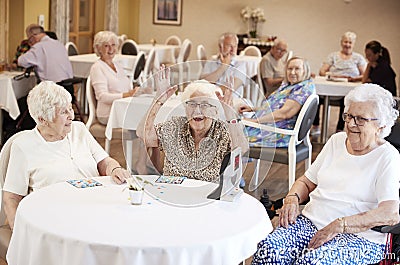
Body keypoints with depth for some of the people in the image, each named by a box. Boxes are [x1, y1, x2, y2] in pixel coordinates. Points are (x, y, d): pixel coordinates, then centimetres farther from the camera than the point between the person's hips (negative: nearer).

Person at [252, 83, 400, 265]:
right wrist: (292, 198, -3)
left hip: (359, 235, -4)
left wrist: (339, 225, -23)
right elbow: (307, 182, 21)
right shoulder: (337, 141, 16)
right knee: (268, 249, -25)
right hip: (311, 222, 5)